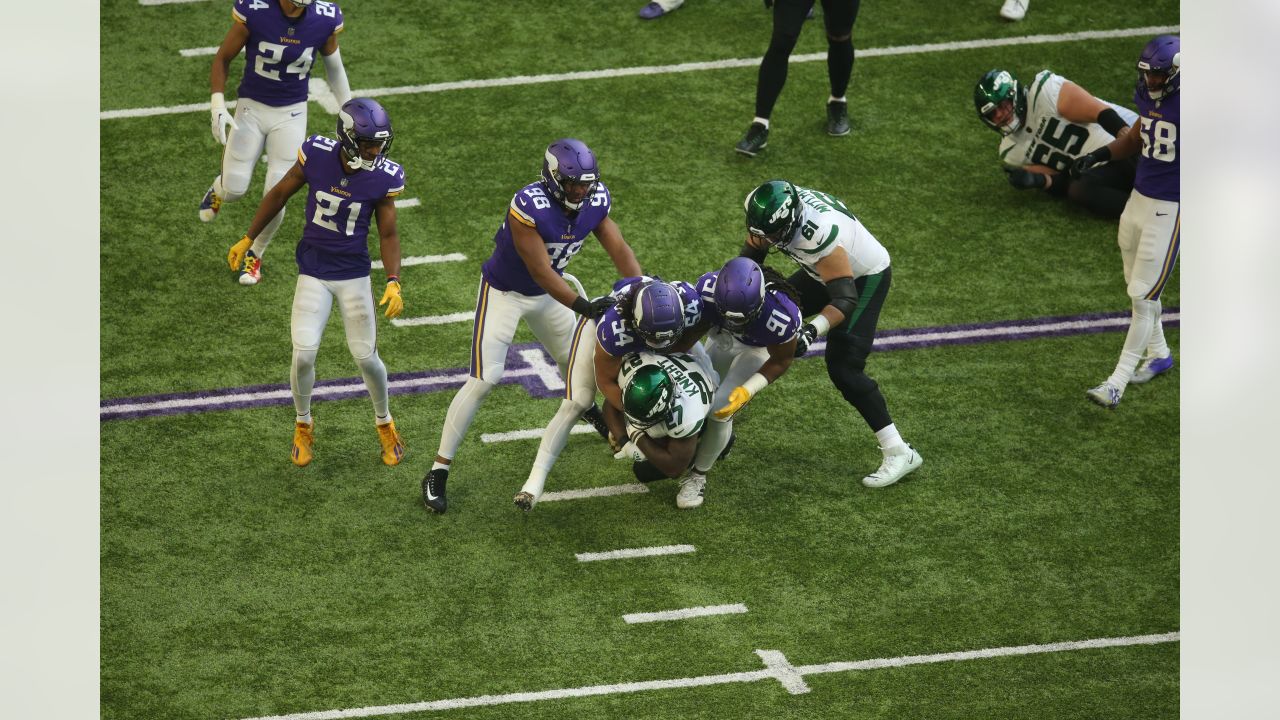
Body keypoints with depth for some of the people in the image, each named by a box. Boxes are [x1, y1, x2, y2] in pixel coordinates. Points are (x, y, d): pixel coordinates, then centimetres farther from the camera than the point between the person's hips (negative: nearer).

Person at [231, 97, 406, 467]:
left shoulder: (383, 177, -15)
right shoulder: (317, 155, -15)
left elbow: (388, 235, -4)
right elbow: (280, 193, 1)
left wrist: (394, 282, -18)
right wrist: (248, 239, 9)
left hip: (355, 274, 0)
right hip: (313, 272, 0)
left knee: (366, 357, 2)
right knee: (304, 354, -8)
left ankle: (384, 423, 31)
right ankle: (303, 426, 19)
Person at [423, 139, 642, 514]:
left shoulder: (595, 201, -15)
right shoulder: (528, 207, -36)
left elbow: (619, 249, -13)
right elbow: (541, 272, -35)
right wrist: (583, 306, -41)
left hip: (547, 293, 7)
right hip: (504, 291, -6)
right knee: (483, 380, -13)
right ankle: (438, 471, -8)